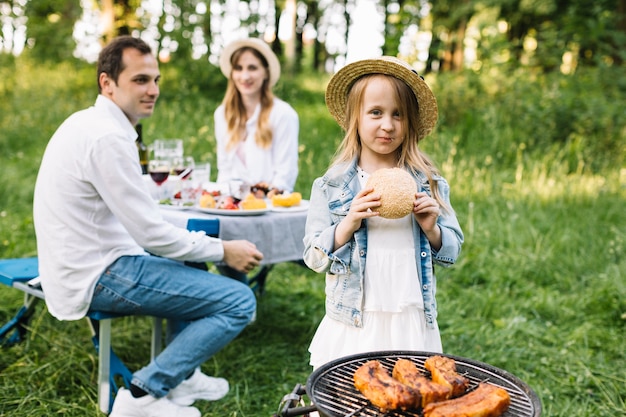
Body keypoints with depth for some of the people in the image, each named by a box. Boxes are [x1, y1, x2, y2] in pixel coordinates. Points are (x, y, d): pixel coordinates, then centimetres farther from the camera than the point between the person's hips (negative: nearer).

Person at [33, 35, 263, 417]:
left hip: (84, 267, 11)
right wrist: (223, 250, -8)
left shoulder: (88, 123, 11)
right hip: (96, 278, -11)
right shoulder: (108, 137, -21)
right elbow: (151, 232, -21)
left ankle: (181, 378, 28)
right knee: (240, 302, -13)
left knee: (188, 265, 30)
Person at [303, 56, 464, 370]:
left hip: (413, 324, 2)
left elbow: (452, 251, 9)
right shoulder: (331, 186, -1)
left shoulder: (429, 183, 3)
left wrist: (431, 229, -11)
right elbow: (314, 258, -4)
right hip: (353, 325, -1)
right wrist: (349, 224, -19)